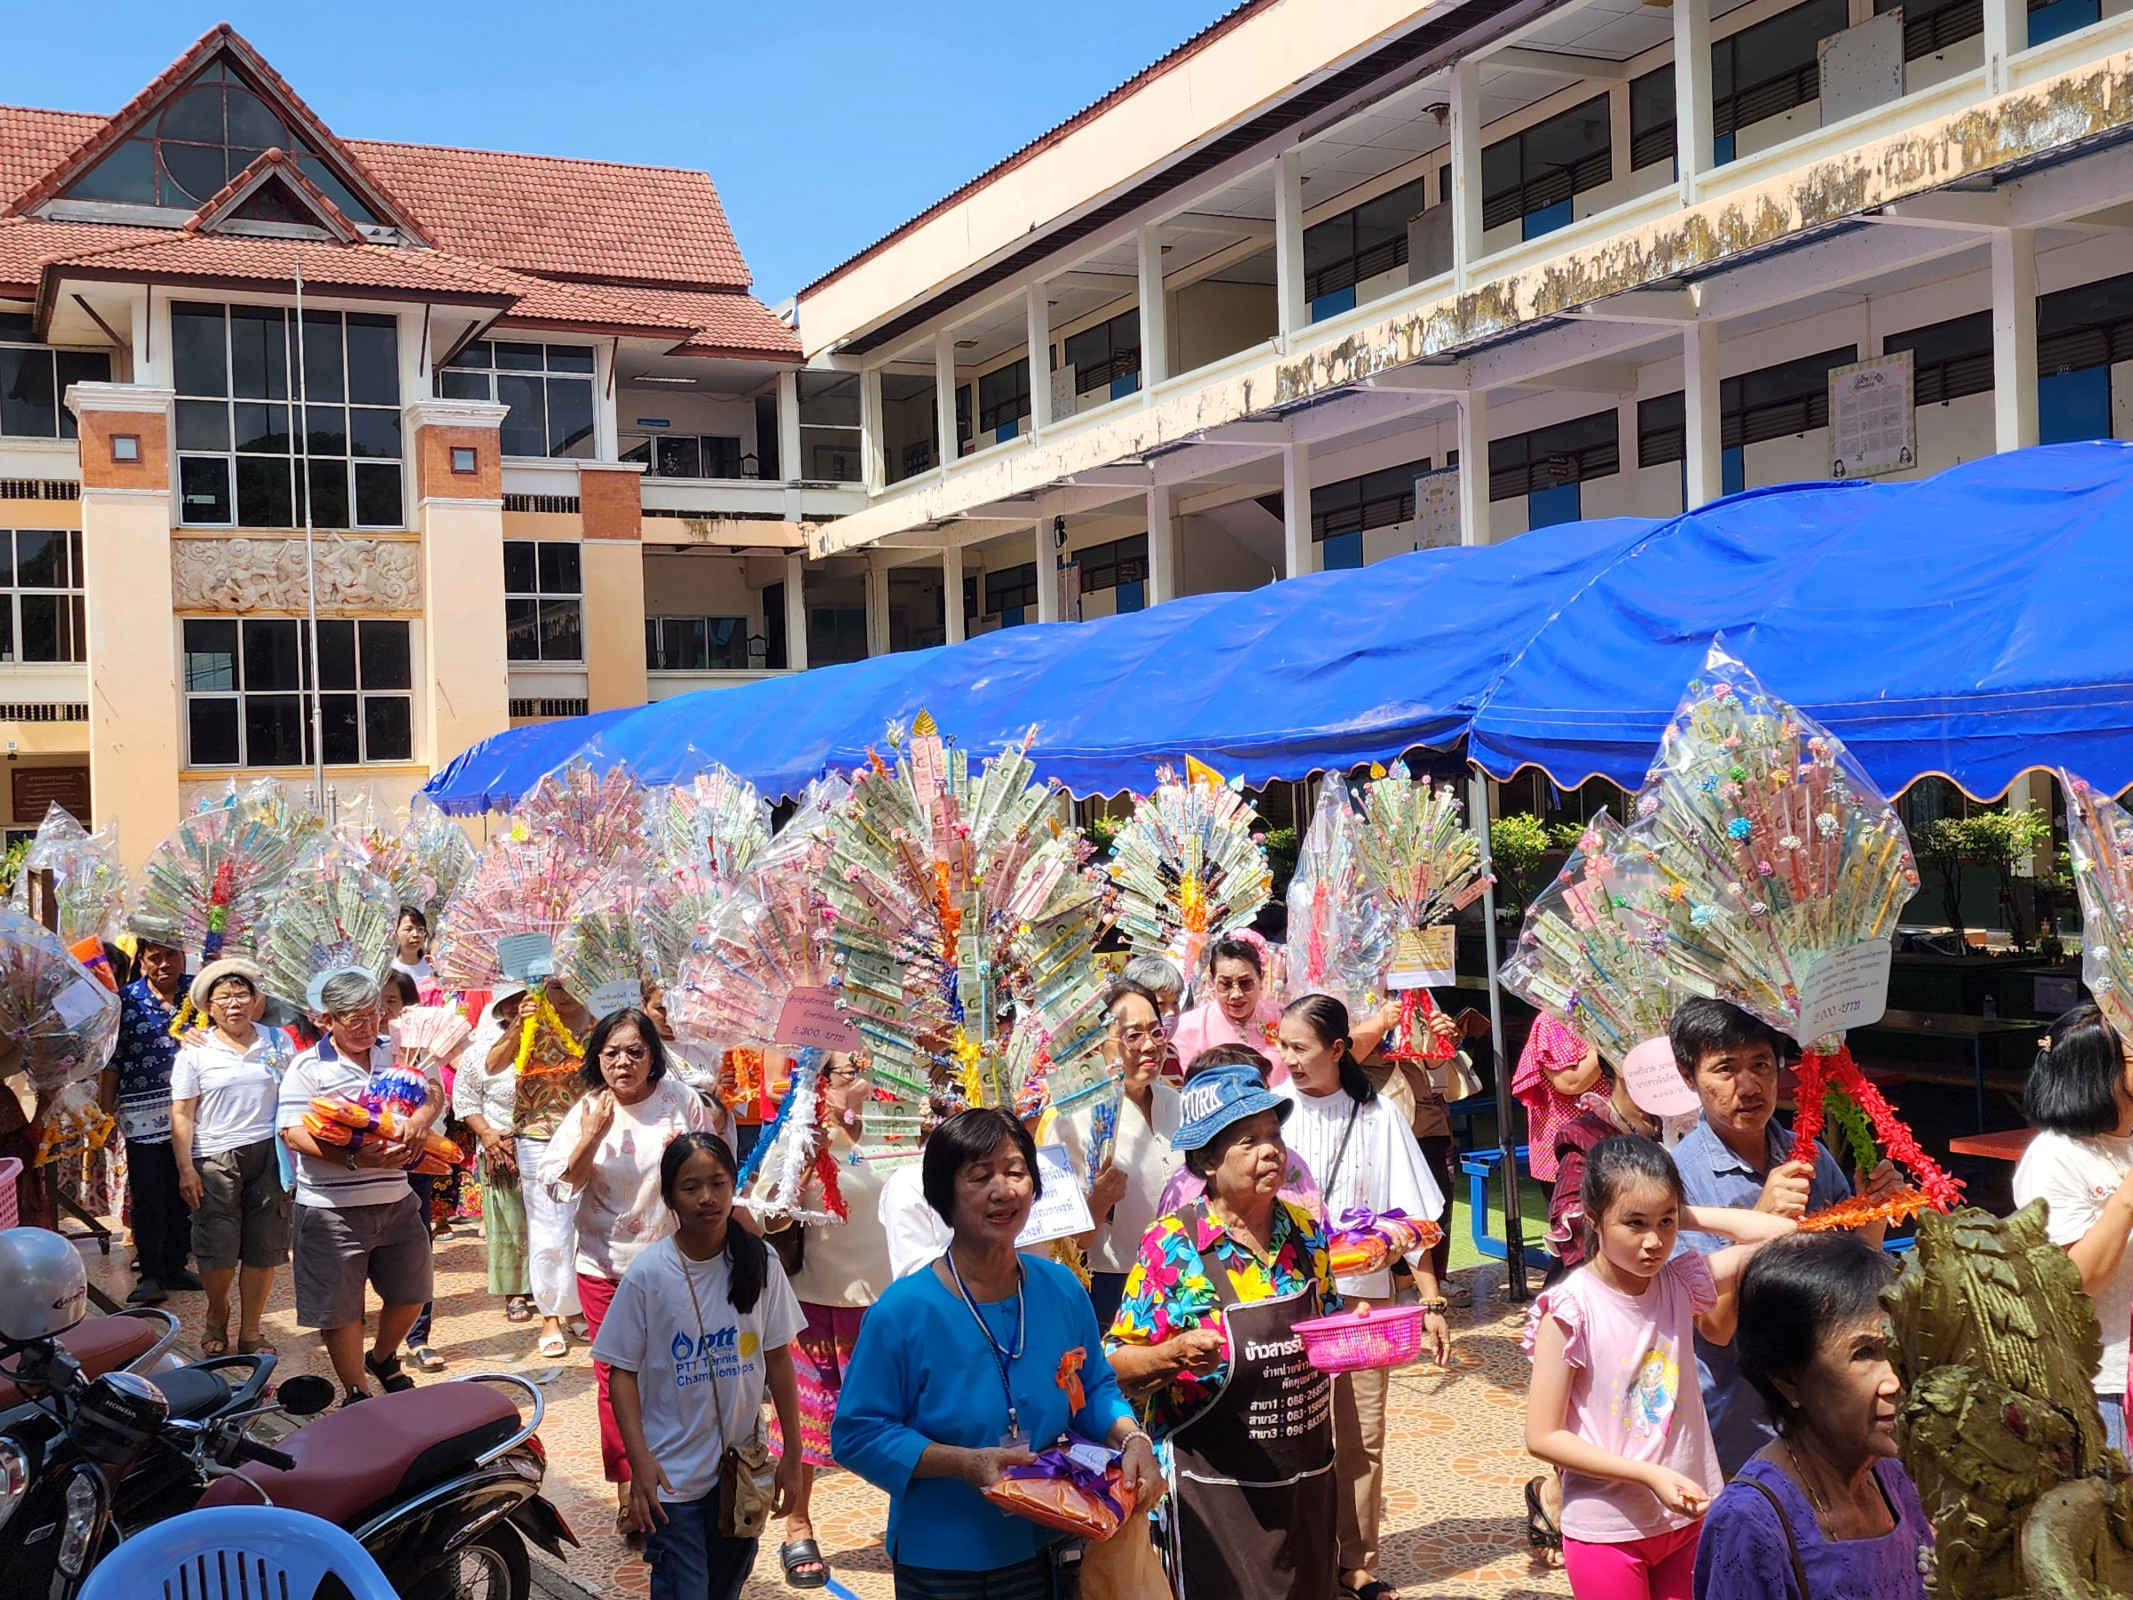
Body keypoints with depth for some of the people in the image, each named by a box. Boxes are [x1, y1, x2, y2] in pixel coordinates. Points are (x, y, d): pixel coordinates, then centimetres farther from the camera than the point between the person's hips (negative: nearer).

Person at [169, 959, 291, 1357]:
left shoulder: (277, 1043, 9)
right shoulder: (195, 1052, 1)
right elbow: (181, 1115, -1)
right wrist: (185, 1168, -8)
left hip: (269, 1156, 2)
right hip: (215, 1160, -2)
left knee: (263, 1250, 4)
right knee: (218, 1251, 0)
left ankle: (250, 1331, 18)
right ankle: (217, 1319, 27)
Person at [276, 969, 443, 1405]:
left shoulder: (394, 1055, 9)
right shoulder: (308, 1068, -6)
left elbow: (434, 1093, 4)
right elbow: (294, 1135, -15)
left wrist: (419, 1120, -20)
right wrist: (355, 1159, -26)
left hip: (396, 1202, 5)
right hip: (332, 1210, -5)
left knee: (410, 1294, 16)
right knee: (339, 1307, 5)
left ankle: (383, 1359, 43)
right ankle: (357, 1393, 22)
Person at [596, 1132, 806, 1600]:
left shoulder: (760, 1261, -6)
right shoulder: (649, 1272, -13)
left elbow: (778, 1357, 1)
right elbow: (622, 1371, -8)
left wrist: (792, 1453, 2)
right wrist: (640, 1461, -16)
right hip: (673, 1473, -3)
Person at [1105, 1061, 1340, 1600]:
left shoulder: (1306, 1233, 1)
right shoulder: (1170, 1246, -14)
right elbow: (1115, 1365, -10)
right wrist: (1177, 1354, -28)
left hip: (1309, 1482, 5)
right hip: (1214, 1493, -5)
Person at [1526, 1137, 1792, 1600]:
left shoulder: (1680, 1282, -5)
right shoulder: (1571, 1310, -18)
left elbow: (1781, 1233, -7)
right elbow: (1542, 1437, -16)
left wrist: (1688, 1216, -8)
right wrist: (1650, 1474, -21)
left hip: (1689, 1517, 4)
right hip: (1608, 1531, -4)